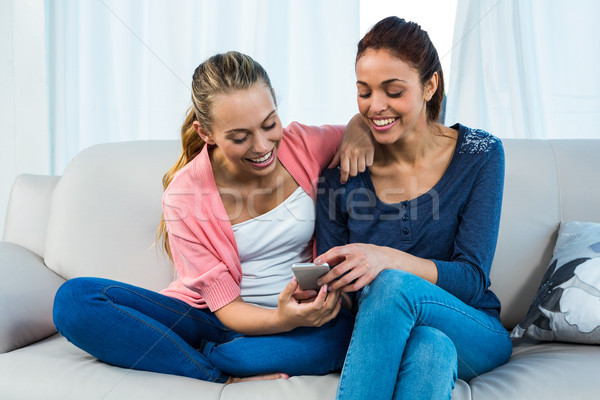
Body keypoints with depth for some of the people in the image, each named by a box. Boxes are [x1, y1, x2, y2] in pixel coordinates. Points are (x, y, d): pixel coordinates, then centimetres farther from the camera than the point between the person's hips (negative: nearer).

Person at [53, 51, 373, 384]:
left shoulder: (305, 145, -7)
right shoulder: (185, 196, -12)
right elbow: (226, 306, -11)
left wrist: (358, 127, -12)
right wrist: (282, 320, -32)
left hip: (302, 316, 1)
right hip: (213, 319, 0)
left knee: (343, 332, -37)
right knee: (74, 298, -21)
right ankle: (226, 379, -23)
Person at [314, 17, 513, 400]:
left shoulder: (479, 154, -5)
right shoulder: (343, 169, -2)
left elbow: (473, 279, -12)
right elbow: (332, 281, 2)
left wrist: (389, 260, -30)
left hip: (474, 337, 0)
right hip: (387, 338, 1)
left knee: (393, 284, -34)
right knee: (430, 345, -38)